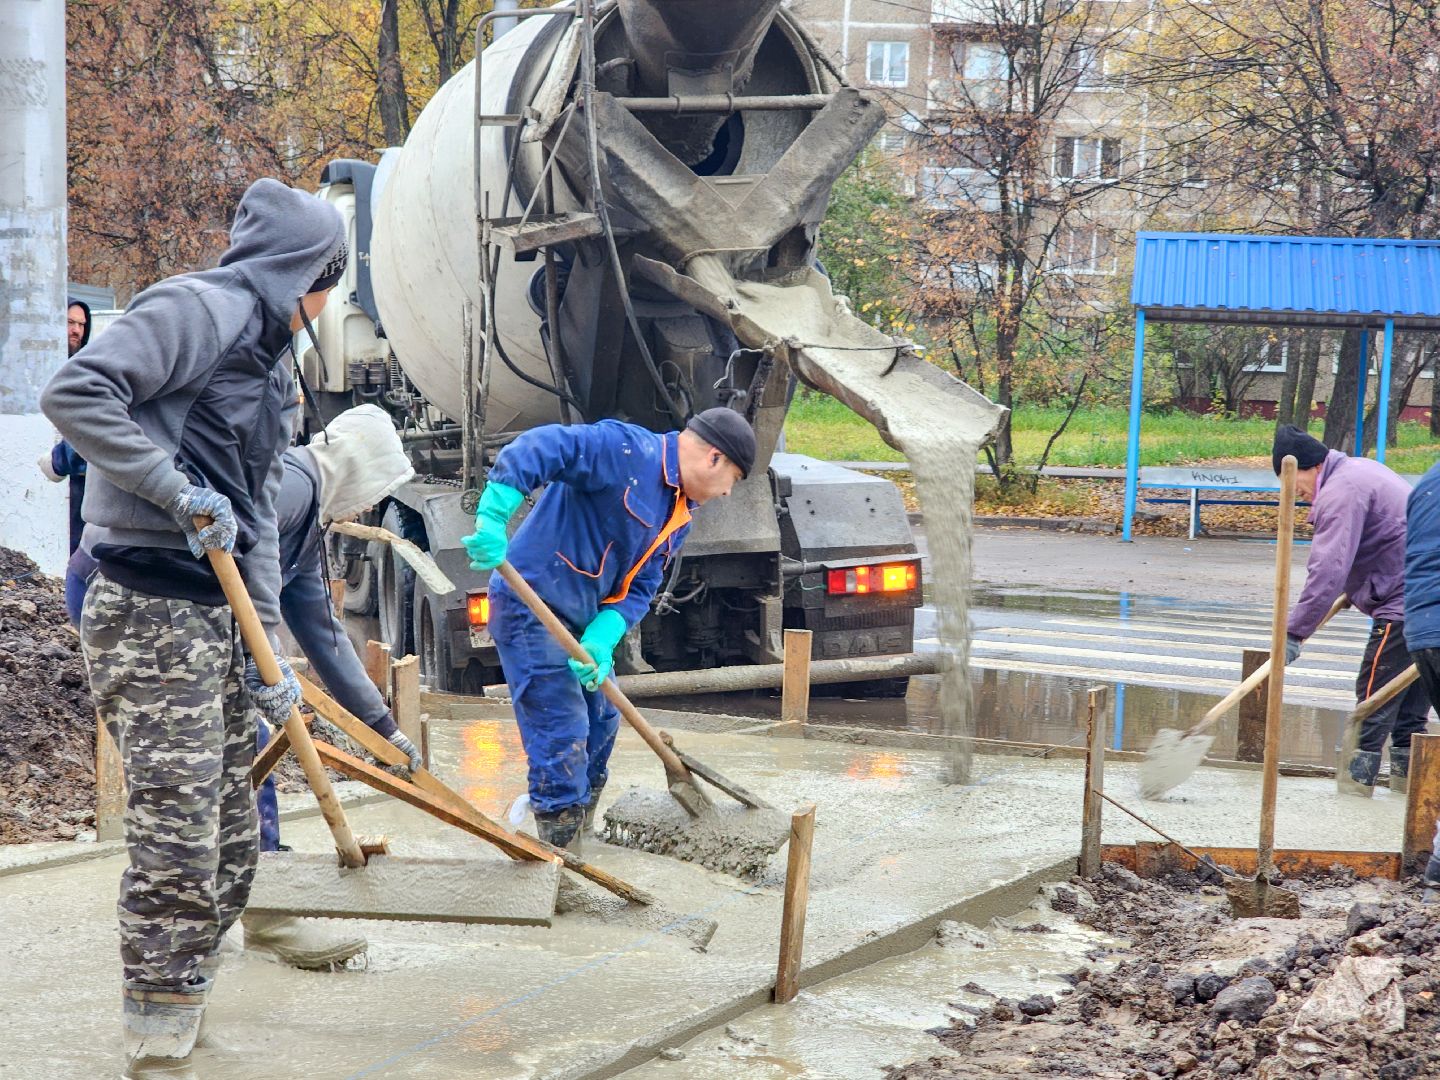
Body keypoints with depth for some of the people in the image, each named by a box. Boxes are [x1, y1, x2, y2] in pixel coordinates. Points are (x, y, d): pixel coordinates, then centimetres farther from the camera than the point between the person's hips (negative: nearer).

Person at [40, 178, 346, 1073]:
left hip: (216, 618, 10)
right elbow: (75, 392, -22)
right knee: (177, 846, -9)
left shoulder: (271, 366, 20)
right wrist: (178, 491, -21)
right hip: (151, 610, -10)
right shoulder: (202, 309, -9)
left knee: (232, 846, 14)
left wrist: (269, 651, 15)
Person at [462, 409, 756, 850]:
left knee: (600, 724, 19)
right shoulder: (626, 450, -17)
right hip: (532, 603, -10)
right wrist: (493, 519, -39)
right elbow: (539, 448, -29)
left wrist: (599, 642, -12)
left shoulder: (680, 514, 12)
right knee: (562, 735, -11)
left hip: (580, 617, 10)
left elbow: (637, 589, 6)